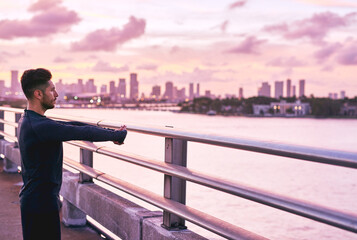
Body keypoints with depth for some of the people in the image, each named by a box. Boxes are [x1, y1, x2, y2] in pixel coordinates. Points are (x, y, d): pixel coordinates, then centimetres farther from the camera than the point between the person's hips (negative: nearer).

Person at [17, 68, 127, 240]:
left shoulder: (27, 121, 10)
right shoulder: (40, 126, -22)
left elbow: (71, 126, 11)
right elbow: (84, 133, -22)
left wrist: (109, 133, 9)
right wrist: (117, 135, -9)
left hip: (31, 199, 10)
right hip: (41, 202, -10)